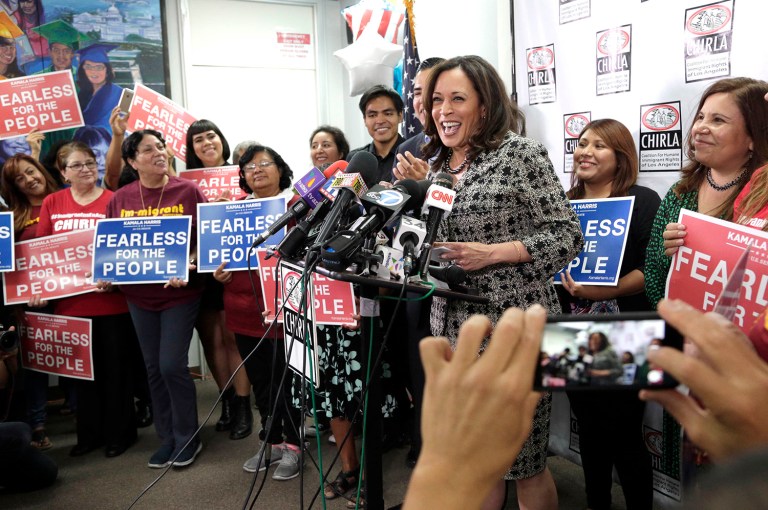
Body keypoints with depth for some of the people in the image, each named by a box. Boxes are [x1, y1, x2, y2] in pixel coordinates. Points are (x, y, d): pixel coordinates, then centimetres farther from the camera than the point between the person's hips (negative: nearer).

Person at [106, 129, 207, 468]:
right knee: (154, 367, 11)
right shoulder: (120, 198, 3)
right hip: (138, 294, 4)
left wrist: (188, 267, -21)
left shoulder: (189, 191, -6)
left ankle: (187, 438, 15)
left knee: (172, 365, -6)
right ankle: (167, 439, 26)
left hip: (180, 292, -4)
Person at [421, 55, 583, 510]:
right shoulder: (436, 166, 12)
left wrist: (490, 254, -19)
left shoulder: (521, 153, -7)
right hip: (455, 329, 6)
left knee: (523, 461, 6)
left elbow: (567, 235, -10)